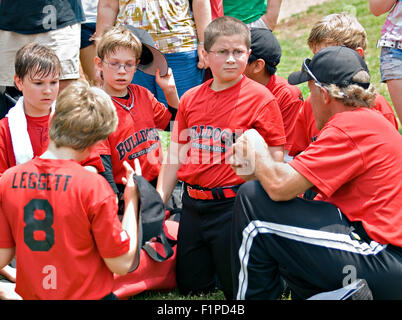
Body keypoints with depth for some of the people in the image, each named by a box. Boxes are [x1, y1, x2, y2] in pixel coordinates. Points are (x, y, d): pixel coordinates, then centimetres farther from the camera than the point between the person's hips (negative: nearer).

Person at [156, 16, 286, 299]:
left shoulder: (260, 98, -8)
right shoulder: (190, 99, 7)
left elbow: (275, 159, -7)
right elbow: (175, 156, 12)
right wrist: (157, 203, 10)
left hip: (233, 204, -5)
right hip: (193, 205, 5)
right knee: (191, 284, 13)